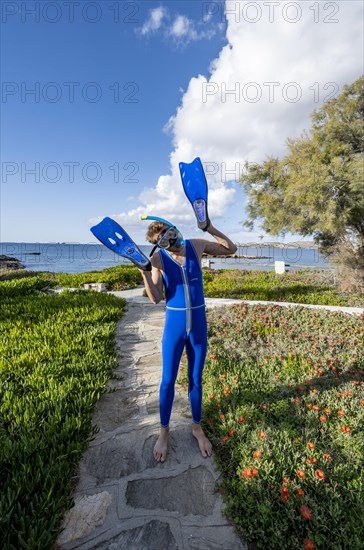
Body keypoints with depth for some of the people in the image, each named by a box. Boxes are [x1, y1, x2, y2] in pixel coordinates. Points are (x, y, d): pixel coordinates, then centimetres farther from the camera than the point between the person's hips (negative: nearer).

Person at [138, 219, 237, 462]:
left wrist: (209, 227, -9)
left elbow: (231, 249, 3)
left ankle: (197, 427, 39)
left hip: (198, 324, 1)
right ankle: (164, 432, 35)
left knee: (196, 380, 16)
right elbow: (156, 298, -12)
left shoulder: (197, 245, -4)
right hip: (174, 325, -1)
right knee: (168, 380, 11)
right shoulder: (158, 258, -9)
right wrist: (144, 271, -25)